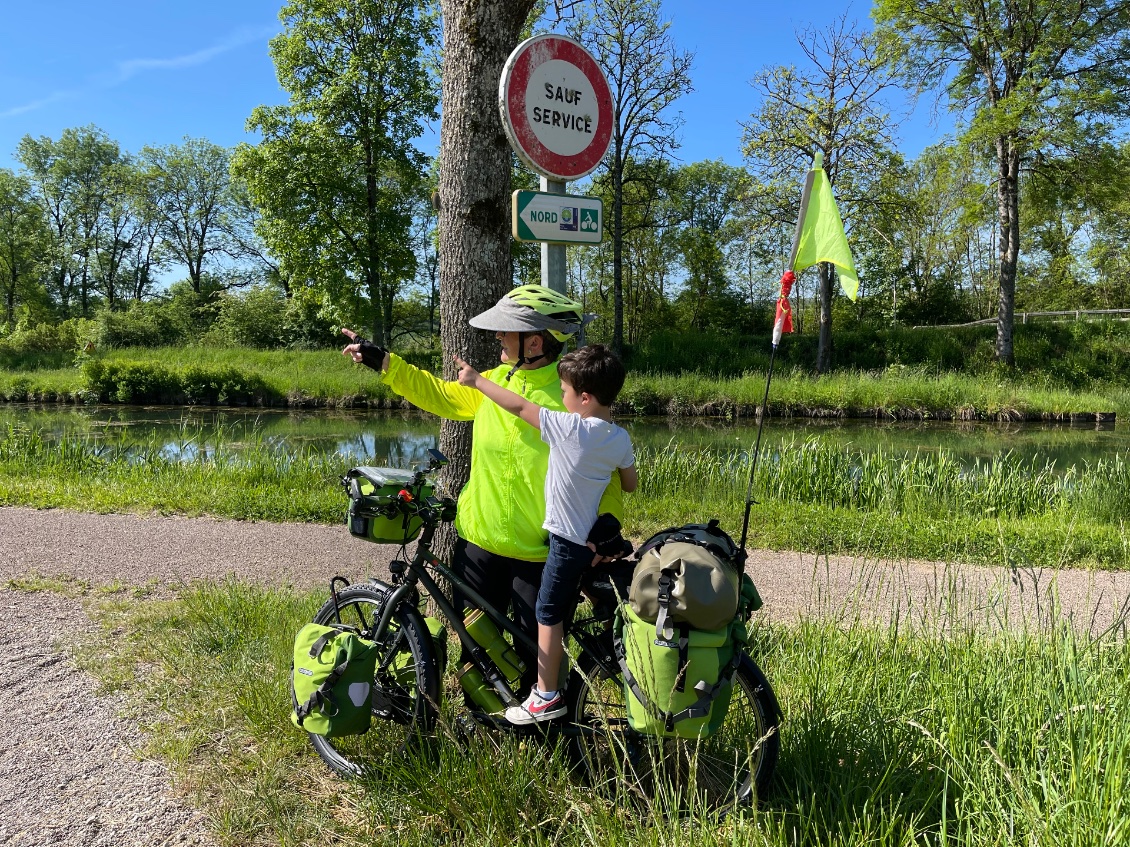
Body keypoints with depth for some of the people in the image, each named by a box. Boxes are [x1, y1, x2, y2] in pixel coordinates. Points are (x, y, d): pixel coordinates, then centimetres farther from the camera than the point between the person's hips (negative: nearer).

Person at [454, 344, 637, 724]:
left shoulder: (571, 429, -24)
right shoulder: (620, 438, -3)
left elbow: (519, 406, -17)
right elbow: (630, 485, 9)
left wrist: (476, 379, -6)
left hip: (567, 539, -7)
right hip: (596, 537, 7)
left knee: (547, 614, 5)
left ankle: (546, 696, 13)